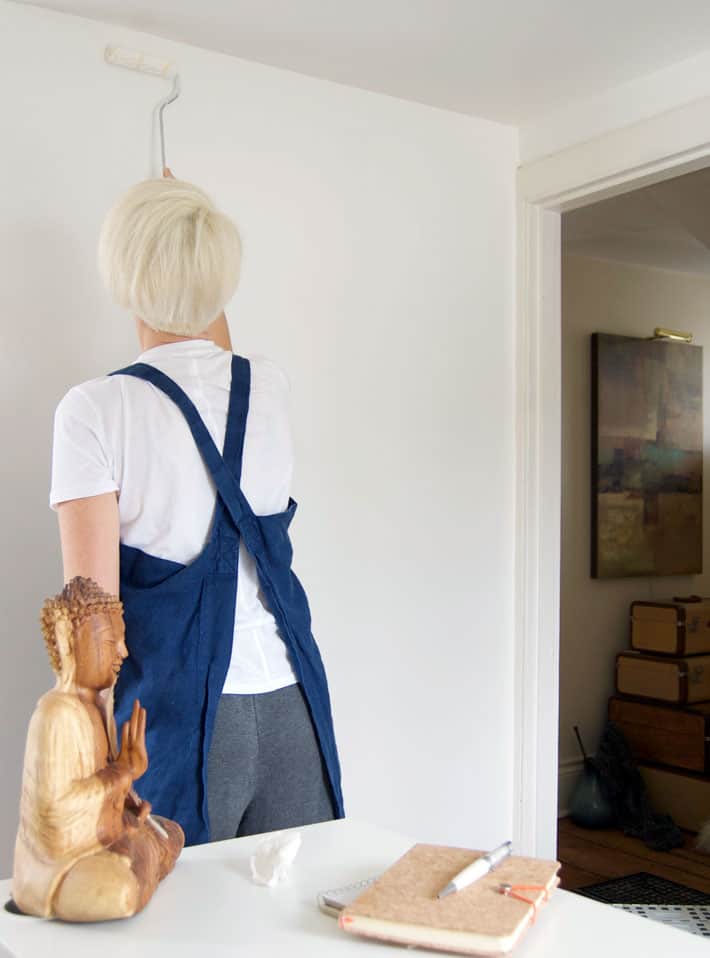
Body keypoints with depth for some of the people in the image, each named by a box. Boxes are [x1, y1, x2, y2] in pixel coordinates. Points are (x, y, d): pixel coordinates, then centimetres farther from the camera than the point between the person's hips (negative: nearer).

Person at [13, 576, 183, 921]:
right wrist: (122, 773, -23)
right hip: (56, 857, -10)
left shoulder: (100, 701, 3)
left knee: (170, 834, 20)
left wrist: (129, 804, -6)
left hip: (98, 837, 10)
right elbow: (55, 804, -32)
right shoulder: (58, 711, -26)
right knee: (121, 892, -32)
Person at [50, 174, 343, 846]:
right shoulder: (271, 388, 1)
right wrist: (191, 228, 38)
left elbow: (92, 606, -13)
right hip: (290, 705, 4)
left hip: (180, 710, -4)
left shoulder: (95, 410, -12)